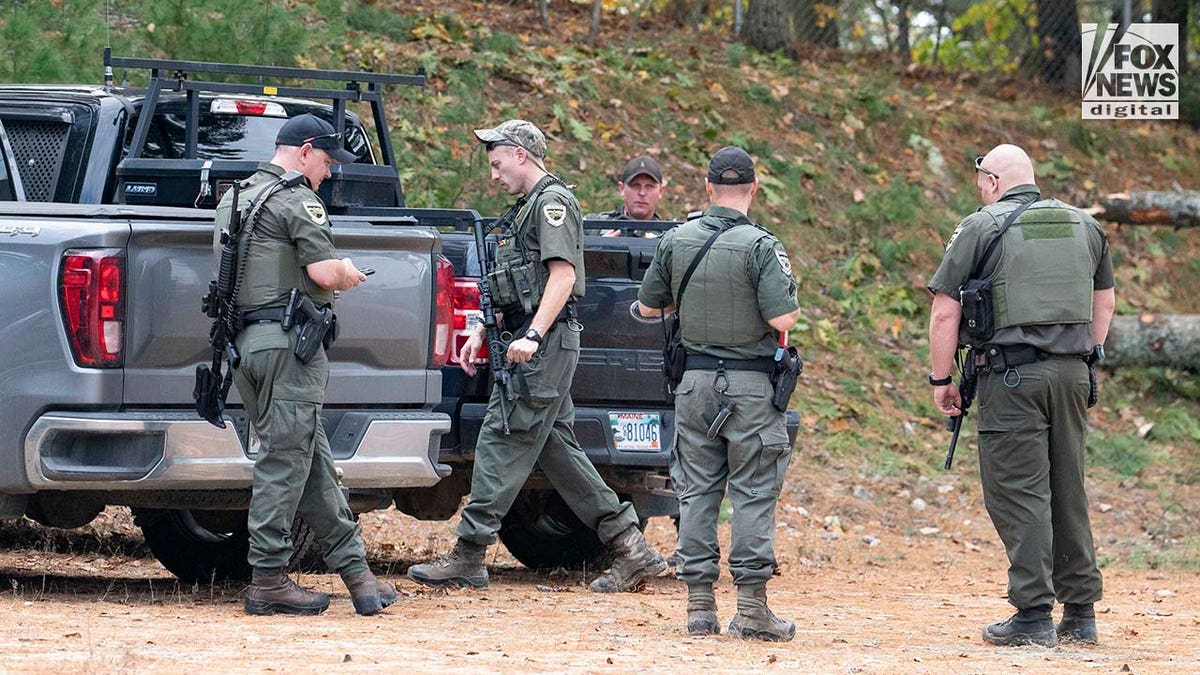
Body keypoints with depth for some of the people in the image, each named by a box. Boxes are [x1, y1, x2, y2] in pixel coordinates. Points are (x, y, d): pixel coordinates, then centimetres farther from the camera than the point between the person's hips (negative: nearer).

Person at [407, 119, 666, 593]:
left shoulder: (553, 202, -9)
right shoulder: (528, 208, 23)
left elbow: (563, 275, -20)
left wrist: (532, 336, -27)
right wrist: (482, 334, 22)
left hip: (547, 345, -10)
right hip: (534, 345, 10)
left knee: (503, 442, -10)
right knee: (556, 448, 9)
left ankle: (468, 557, -11)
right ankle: (631, 549, 9)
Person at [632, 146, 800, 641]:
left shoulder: (675, 241, 1)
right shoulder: (760, 246, -13)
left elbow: (648, 307, 10)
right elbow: (782, 319, -18)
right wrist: (792, 300, 5)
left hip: (695, 380, 4)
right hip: (750, 385, -4)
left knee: (697, 491, 8)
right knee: (753, 494, 0)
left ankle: (699, 603, 6)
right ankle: (751, 605, -3)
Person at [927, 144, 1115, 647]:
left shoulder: (982, 227, -3)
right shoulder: (1084, 226, 13)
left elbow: (944, 312, -5)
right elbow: (1105, 302, 24)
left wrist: (940, 380, 2)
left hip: (1011, 377, -5)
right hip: (1071, 373, 5)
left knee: (1019, 495, -4)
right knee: (1068, 493, 12)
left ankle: (1033, 616, -8)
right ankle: (1080, 614, 15)